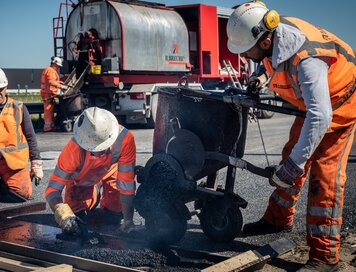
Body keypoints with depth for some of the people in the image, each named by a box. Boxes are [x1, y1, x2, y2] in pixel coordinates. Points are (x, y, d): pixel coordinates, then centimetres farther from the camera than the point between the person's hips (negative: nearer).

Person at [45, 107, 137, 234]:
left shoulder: (125, 138, -42)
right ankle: (94, 194, 29)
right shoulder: (74, 149, -42)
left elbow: (127, 182, -34)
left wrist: (128, 220, -34)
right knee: (77, 217, -2)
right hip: (81, 177, 0)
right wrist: (64, 216, -55)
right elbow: (53, 189, -37)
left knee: (114, 218, -7)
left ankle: (106, 203, 28)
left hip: (110, 169, 0)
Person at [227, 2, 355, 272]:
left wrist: (294, 164, -48)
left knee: (324, 172, -16)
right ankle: (278, 219, 34)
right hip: (314, 101, 9)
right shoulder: (273, 30, -17)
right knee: (292, 156, 15)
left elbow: (321, 117, -48)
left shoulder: (307, 60, -42)